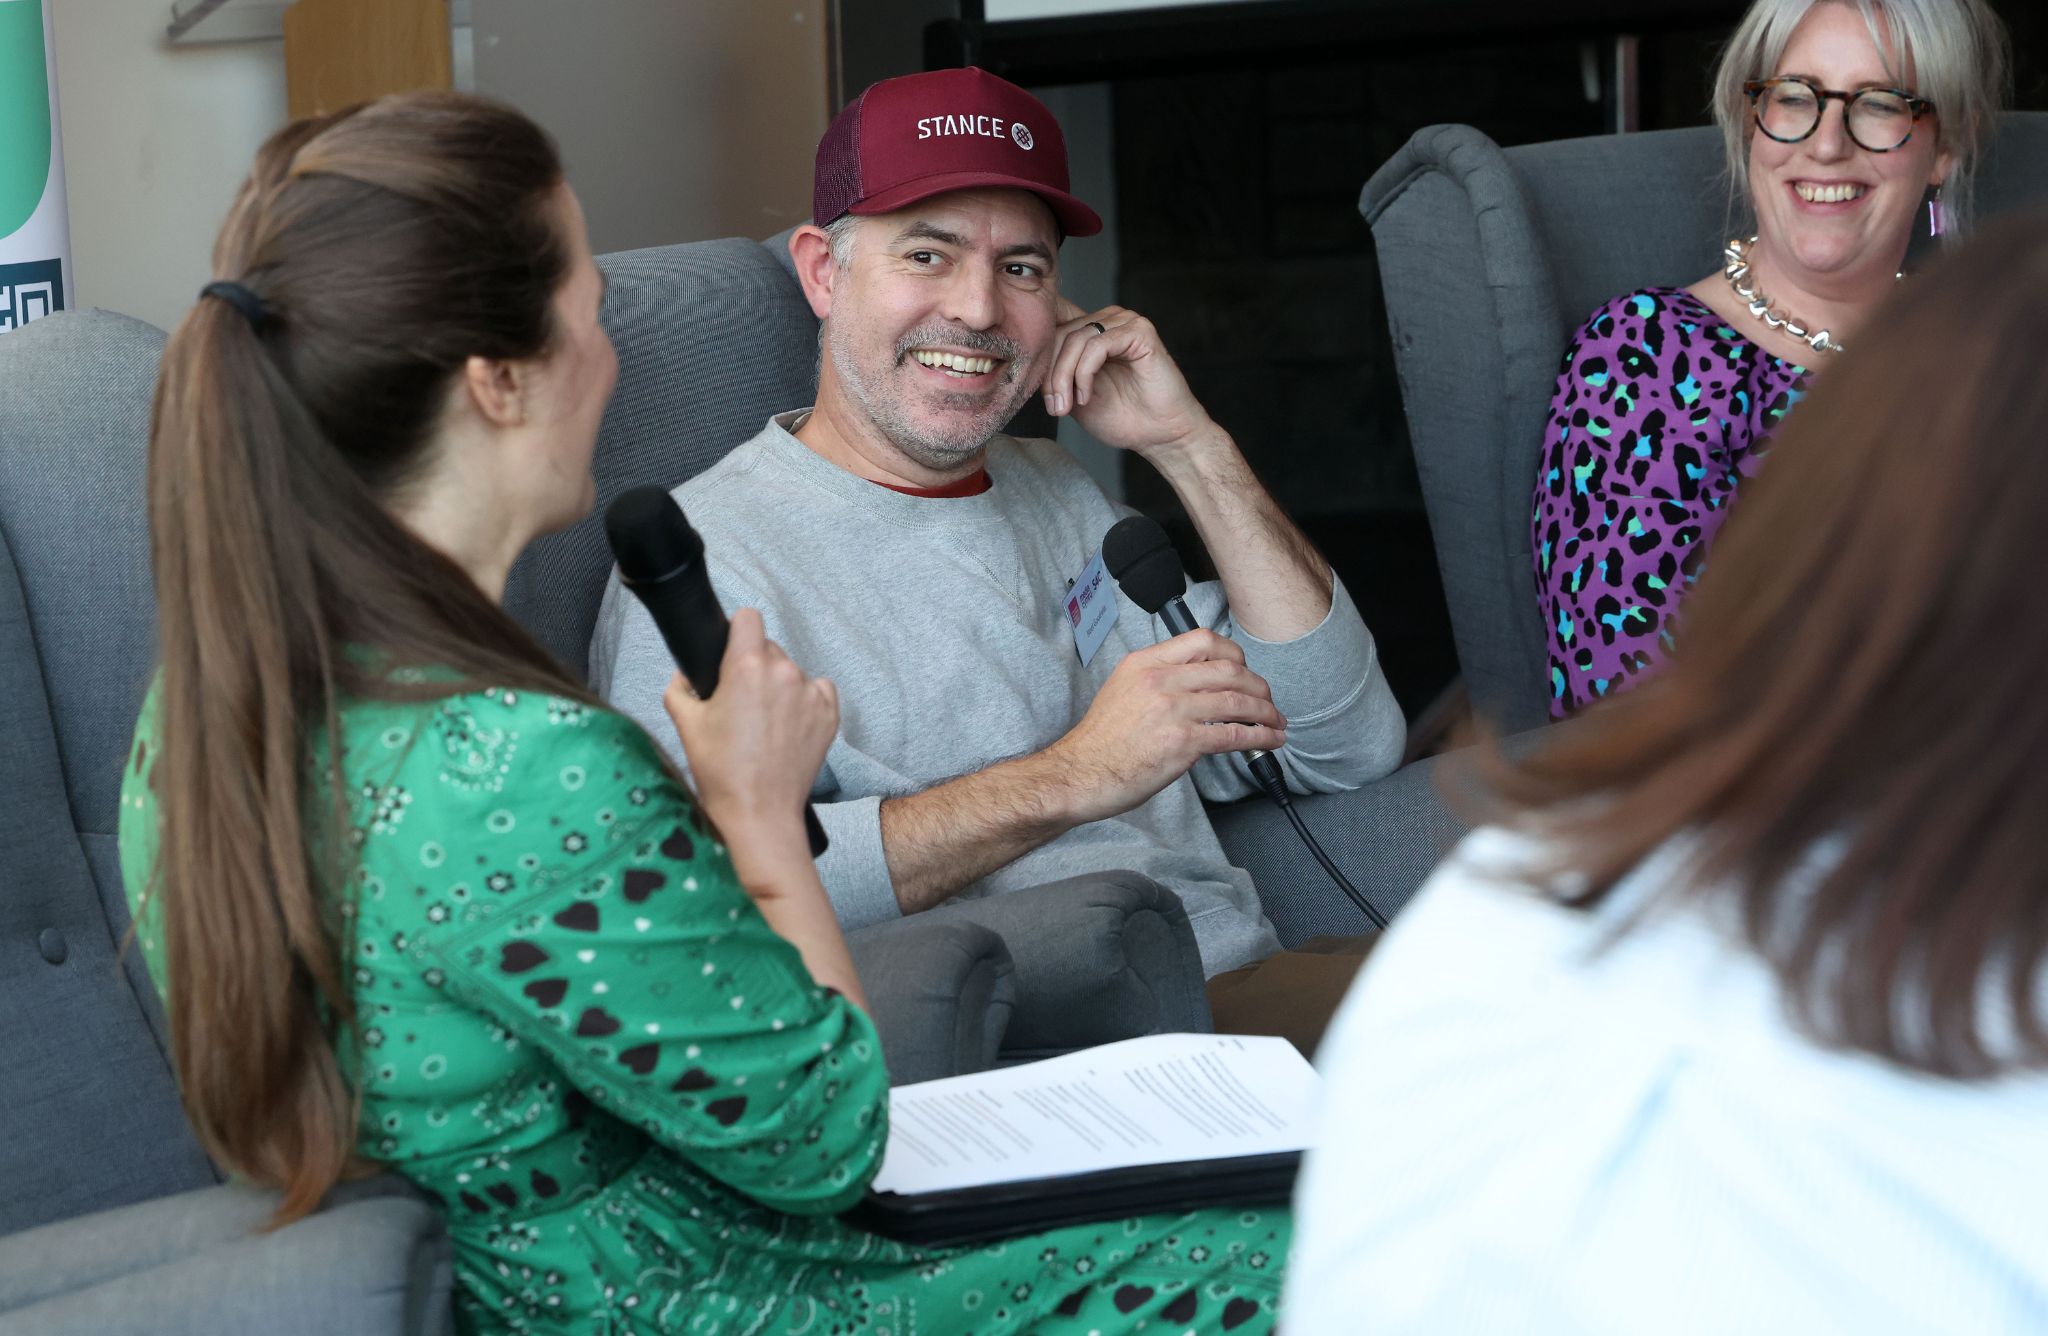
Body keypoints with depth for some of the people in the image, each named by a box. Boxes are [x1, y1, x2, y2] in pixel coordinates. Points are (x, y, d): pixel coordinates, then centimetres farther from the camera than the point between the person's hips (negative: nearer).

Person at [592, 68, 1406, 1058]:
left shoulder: (1058, 496, 20)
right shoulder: (707, 558, -4)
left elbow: (1348, 748, 15)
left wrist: (1190, 446, 7)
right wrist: (1070, 778, -20)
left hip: (1250, 990, 8)